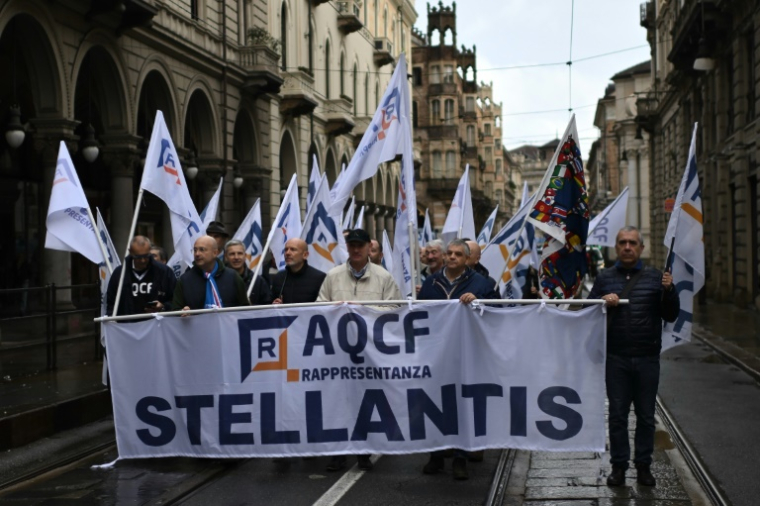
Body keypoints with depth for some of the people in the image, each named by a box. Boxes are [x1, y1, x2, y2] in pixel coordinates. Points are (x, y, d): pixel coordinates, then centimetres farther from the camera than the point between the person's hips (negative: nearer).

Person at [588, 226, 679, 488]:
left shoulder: (654, 277, 4)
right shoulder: (605, 278, 6)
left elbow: (670, 315, 3)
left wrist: (669, 290, -14)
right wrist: (602, 301, -13)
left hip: (647, 358, 0)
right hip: (616, 358, 0)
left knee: (646, 415, 8)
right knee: (617, 414, 6)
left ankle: (643, 465, 20)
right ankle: (618, 466, 16)